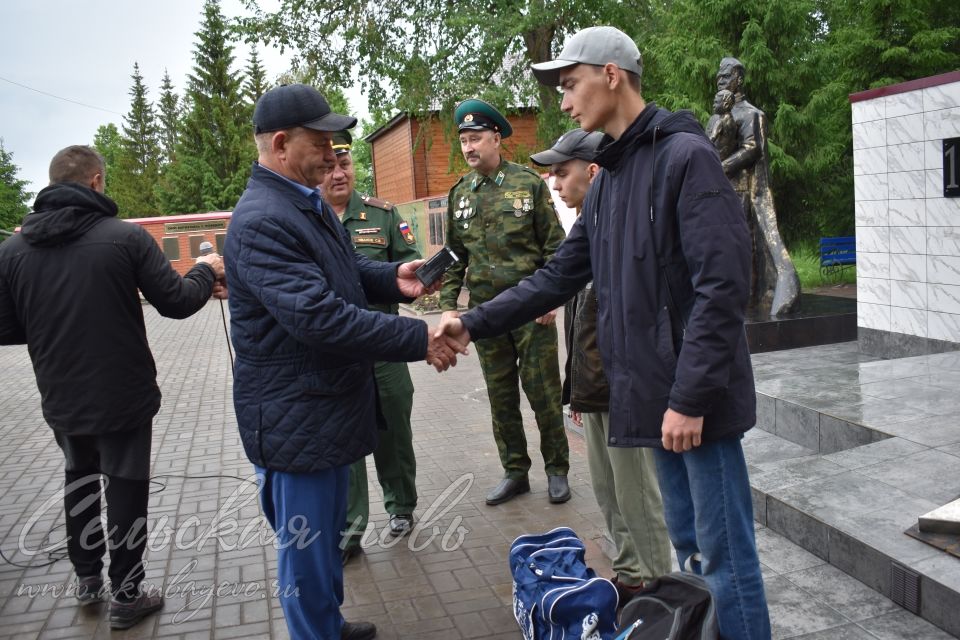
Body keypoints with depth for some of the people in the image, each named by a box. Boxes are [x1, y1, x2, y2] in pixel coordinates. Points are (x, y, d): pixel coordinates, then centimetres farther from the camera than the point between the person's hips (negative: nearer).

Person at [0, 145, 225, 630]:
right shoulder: (125, 236, -13)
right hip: (123, 394, -4)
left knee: (79, 477, 27)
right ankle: (125, 597, 23)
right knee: (125, 487, 11)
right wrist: (205, 272, 9)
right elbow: (176, 303, -10)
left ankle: (87, 578, 38)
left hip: (60, 398, 4)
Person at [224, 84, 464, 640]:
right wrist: (419, 339, -26)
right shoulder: (261, 222, -24)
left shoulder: (310, 203, 10)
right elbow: (320, 316, -31)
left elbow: (346, 270, 19)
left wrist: (393, 278, -3)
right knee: (306, 549, 6)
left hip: (331, 404, 10)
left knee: (329, 533, 25)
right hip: (295, 420, -10)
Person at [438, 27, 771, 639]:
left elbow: (722, 286, -19)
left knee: (725, 554, 3)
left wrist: (690, 398, -21)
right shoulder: (608, 179, 15)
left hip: (695, 399, -8)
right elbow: (559, 277, 15)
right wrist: (475, 323, 8)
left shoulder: (685, 156, -12)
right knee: (689, 543, 19)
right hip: (652, 394, 8)